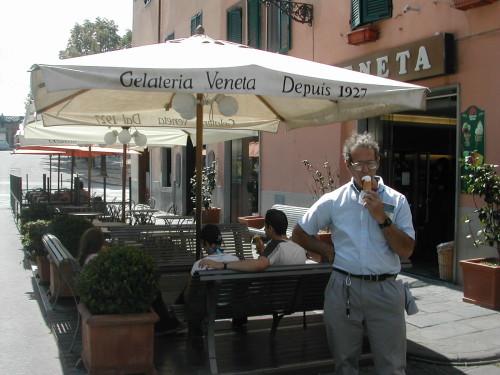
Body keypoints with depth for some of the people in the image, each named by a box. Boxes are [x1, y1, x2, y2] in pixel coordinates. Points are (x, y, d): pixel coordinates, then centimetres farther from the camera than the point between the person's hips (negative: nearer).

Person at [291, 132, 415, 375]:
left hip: (385, 290, -1)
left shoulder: (396, 201, 2)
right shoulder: (333, 201, 3)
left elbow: (406, 251, -4)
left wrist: (382, 218, -14)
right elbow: (299, 234, 11)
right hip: (344, 289, 1)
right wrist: (330, 251, 1)